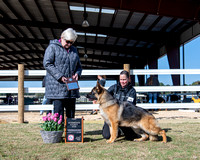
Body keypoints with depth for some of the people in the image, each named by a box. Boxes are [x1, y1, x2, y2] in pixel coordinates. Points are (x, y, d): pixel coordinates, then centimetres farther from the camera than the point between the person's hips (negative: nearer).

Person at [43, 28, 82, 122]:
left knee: (71, 112, 9)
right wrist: (59, 76, -18)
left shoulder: (74, 50, 17)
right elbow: (47, 63, -10)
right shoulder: (52, 47, -1)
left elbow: (78, 66, 22)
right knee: (58, 112, -6)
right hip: (57, 86, -6)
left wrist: (77, 74, -1)